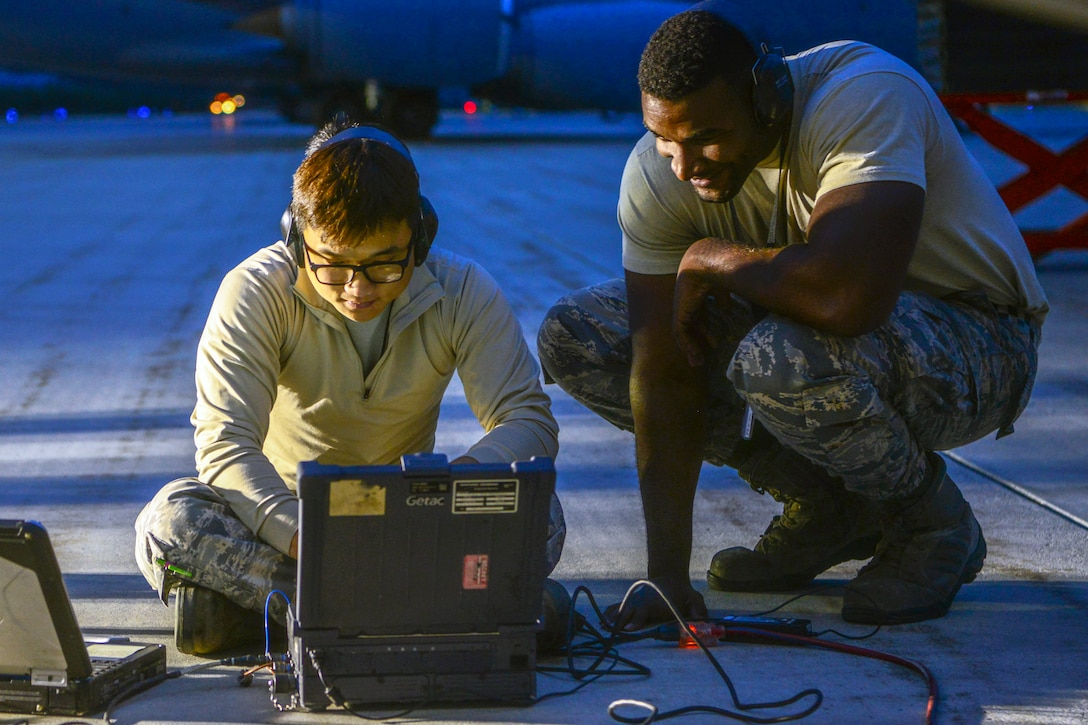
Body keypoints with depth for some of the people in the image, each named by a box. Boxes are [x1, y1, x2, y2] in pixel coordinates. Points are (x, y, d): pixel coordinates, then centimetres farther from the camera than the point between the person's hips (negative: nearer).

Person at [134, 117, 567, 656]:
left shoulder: (463, 293, -10)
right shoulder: (255, 292, -15)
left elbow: (529, 419, -13)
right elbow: (225, 442, -23)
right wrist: (301, 537, -42)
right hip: (281, 506, -1)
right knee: (171, 521, -32)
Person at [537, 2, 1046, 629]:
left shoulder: (866, 97, -31)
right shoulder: (658, 173, -14)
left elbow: (846, 296, -46)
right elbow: (663, 373, -16)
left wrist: (710, 259, -27)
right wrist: (667, 576, -21)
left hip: (975, 345, -7)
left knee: (779, 357, -38)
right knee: (575, 336, -5)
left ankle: (934, 524, -6)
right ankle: (828, 507, 4)